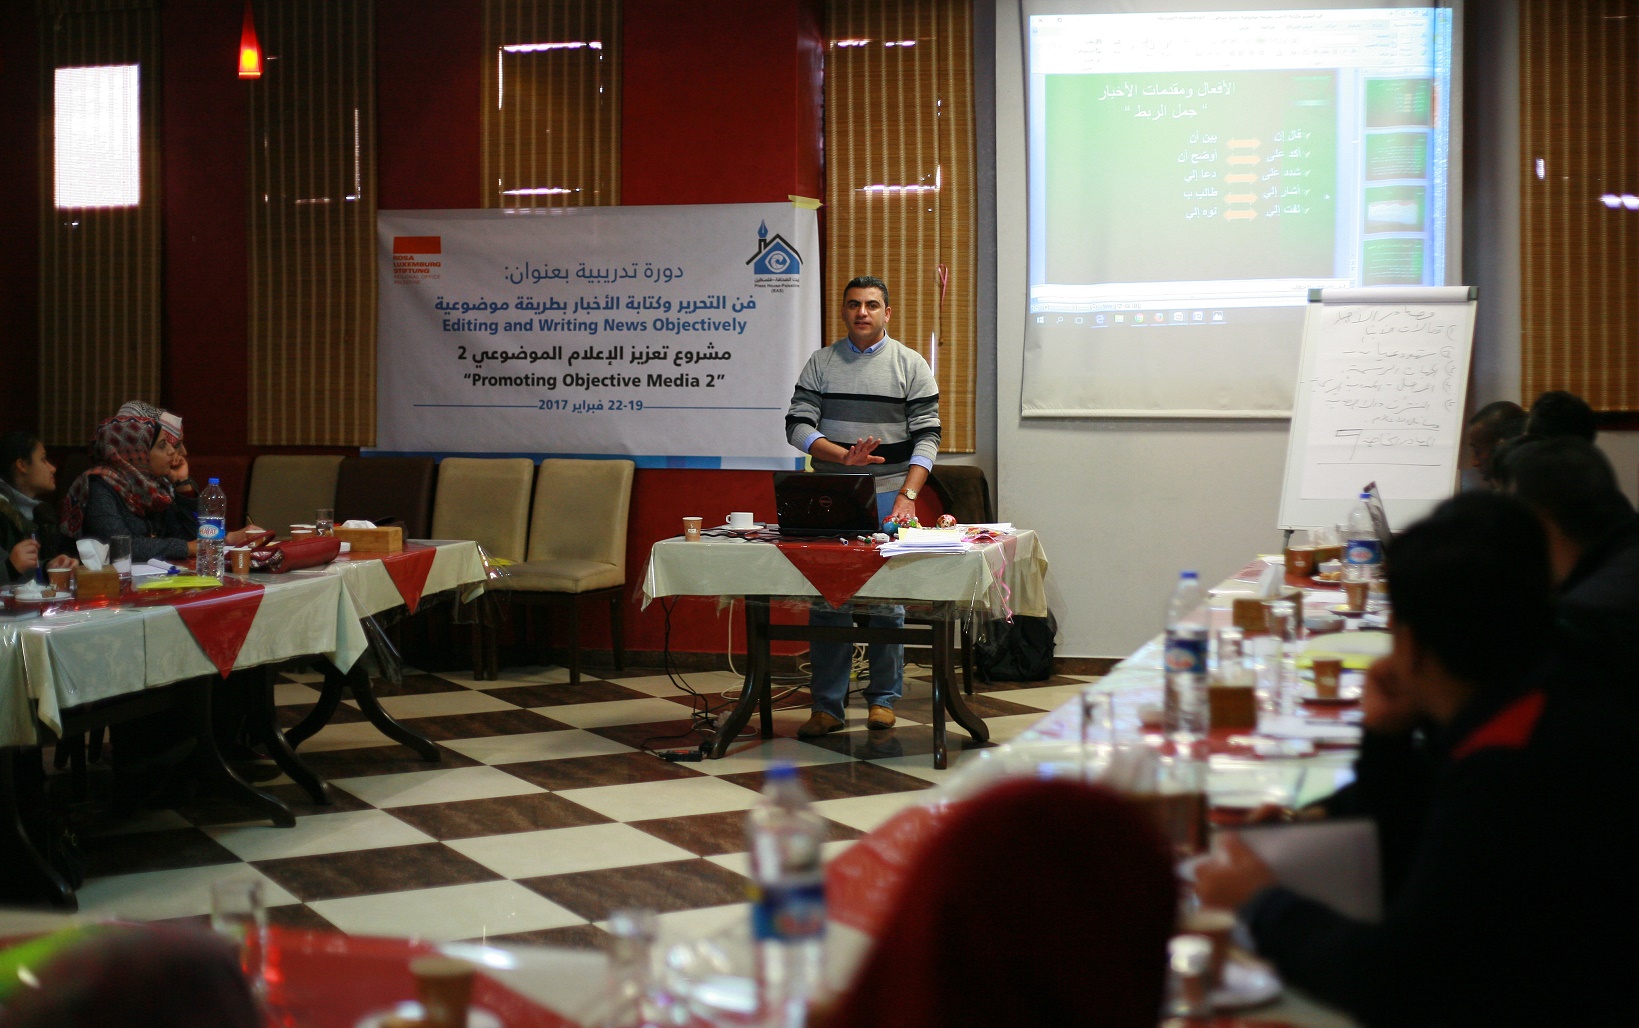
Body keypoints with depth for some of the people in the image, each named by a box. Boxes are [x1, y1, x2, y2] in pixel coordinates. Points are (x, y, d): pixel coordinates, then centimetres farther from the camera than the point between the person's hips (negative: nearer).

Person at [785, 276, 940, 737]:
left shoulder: (911, 365, 4)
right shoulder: (821, 363, 10)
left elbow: (926, 436, -1)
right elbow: (798, 425, 1)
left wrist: (907, 497, -13)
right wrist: (844, 456, -15)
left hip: (888, 496, -1)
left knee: (887, 602, 1)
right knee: (826, 600, 0)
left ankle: (883, 700, 13)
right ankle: (827, 706, 6)